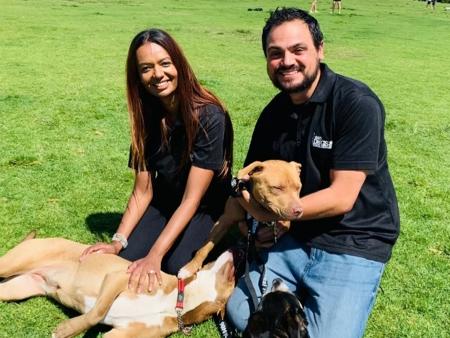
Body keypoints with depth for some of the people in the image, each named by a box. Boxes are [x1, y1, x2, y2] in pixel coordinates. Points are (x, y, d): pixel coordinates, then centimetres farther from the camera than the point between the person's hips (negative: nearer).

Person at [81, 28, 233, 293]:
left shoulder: (209, 116, -26)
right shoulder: (148, 115, -8)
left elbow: (192, 199, -26)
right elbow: (143, 191, -6)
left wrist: (155, 256, -32)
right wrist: (117, 241, -18)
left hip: (207, 209, -4)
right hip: (165, 202, 4)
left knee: (176, 267, -26)